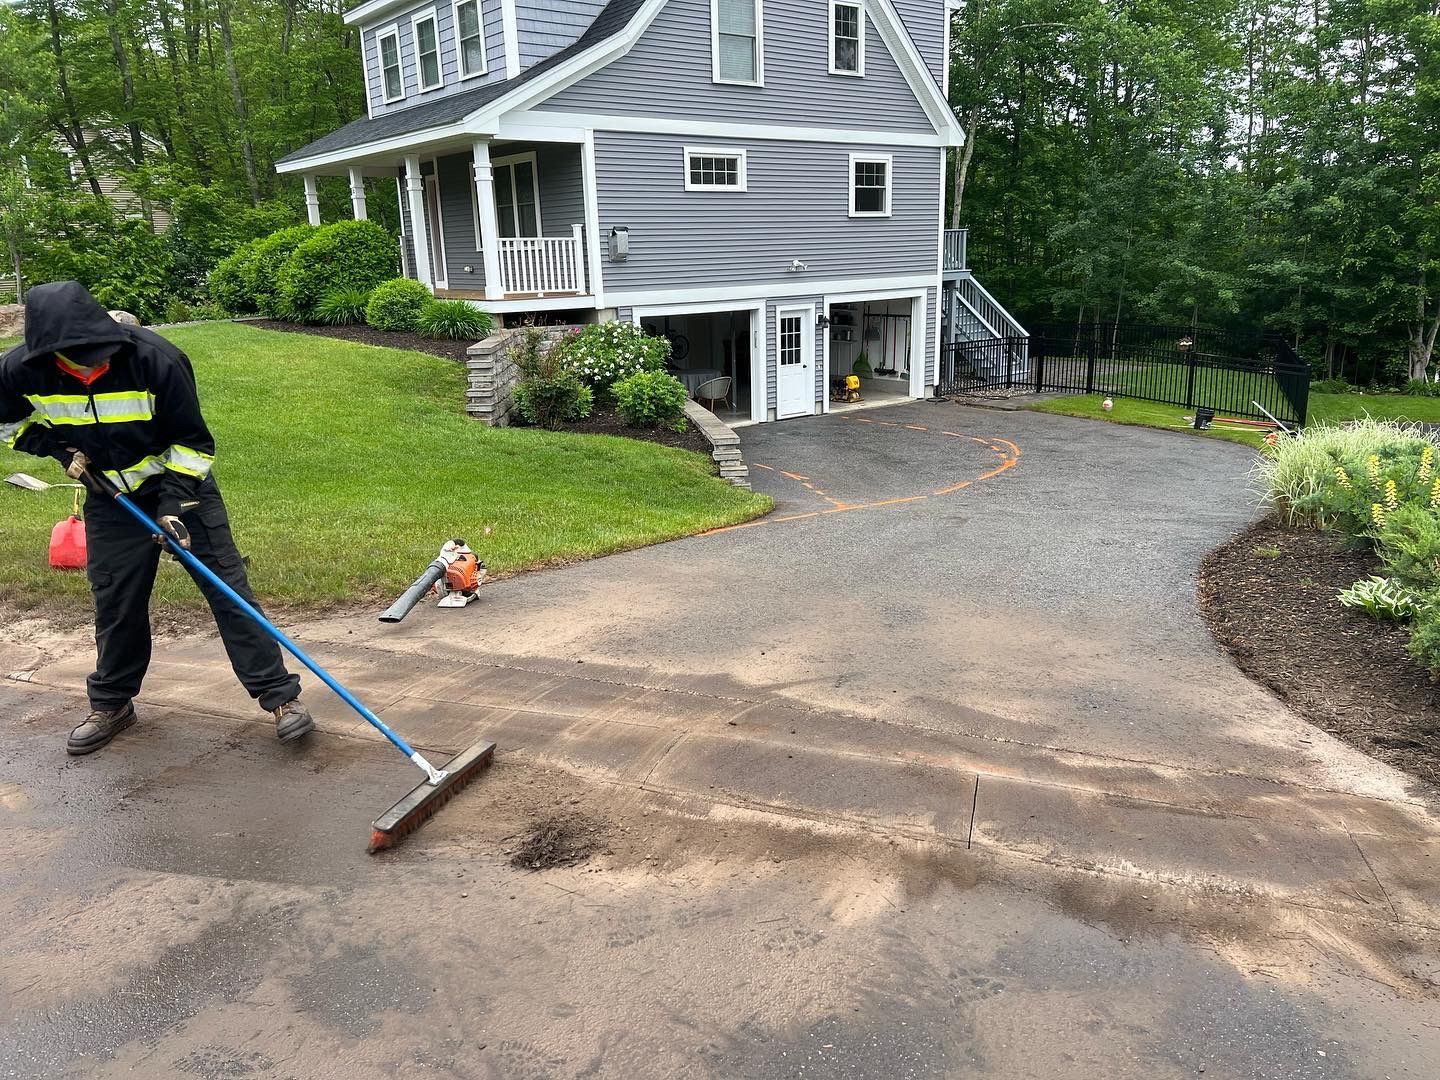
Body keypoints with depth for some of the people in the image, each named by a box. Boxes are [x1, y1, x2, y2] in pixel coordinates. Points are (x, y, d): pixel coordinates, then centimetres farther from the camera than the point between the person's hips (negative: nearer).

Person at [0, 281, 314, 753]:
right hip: (110, 498, 3)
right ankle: (111, 704, 30)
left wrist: (174, 503, -21)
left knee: (226, 587, -6)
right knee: (115, 602, 9)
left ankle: (281, 696, -3)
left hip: (180, 484, -3)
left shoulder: (156, 358, -27)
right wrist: (58, 446, -9)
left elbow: (192, 441, -15)